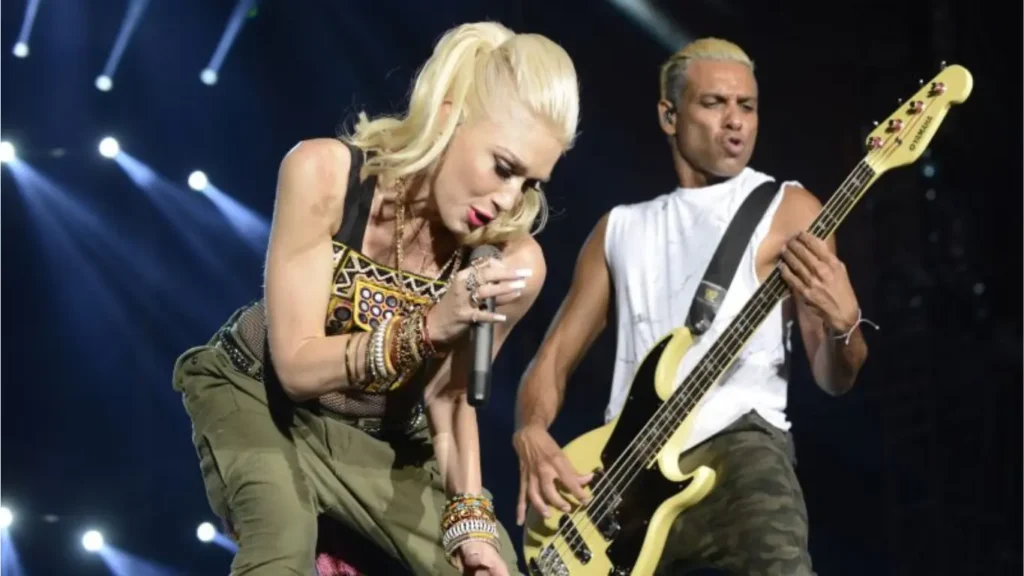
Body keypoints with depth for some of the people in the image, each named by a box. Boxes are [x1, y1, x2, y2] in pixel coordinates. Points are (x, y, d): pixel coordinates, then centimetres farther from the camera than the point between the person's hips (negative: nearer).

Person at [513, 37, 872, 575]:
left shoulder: (786, 209, 8)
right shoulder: (620, 228, 19)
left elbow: (833, 378, 3)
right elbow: (554, 358, 18)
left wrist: (843, 323, -20)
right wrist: (532, 435, -3)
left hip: (736, 444, -4)